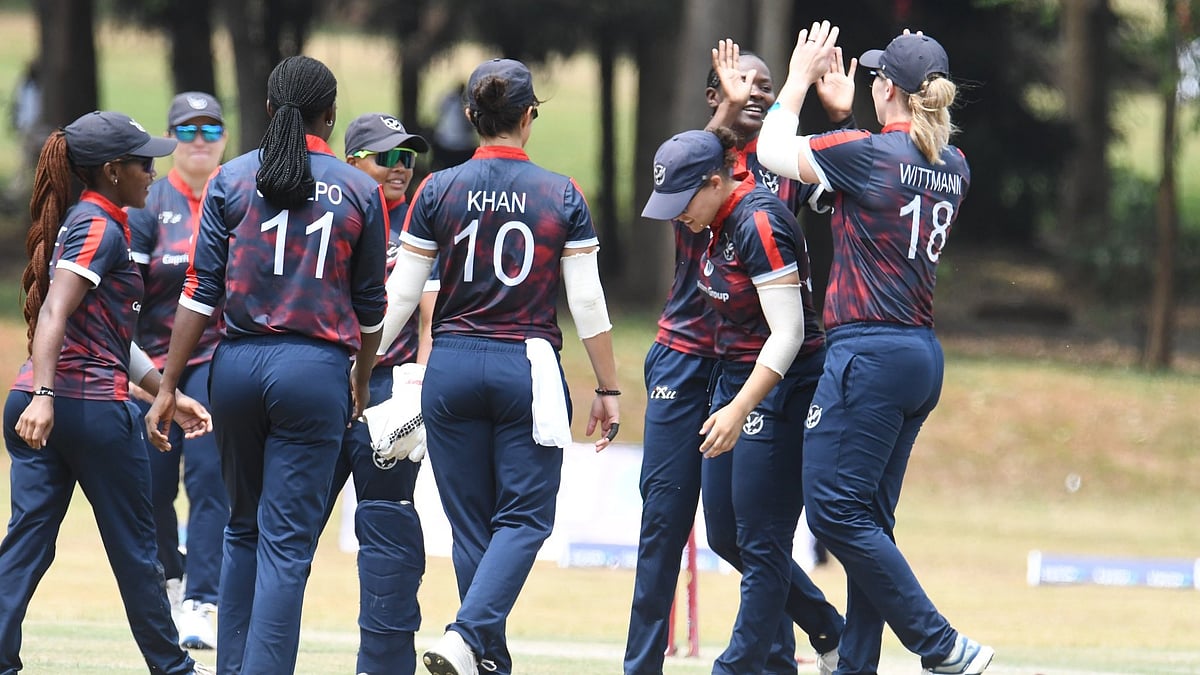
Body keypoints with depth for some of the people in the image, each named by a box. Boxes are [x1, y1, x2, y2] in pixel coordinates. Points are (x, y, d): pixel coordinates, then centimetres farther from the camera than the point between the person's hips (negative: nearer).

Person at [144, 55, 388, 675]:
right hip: (315, 369, -2)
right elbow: (370, 305, 10)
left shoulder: (232, 180, 3)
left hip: (237, 366, 2)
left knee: (244, 527, 18)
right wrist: (361, 383, 25)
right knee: (287, 542, -3)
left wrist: (169, 386, 3)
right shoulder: (359, 191, 3)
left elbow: (201, 292, 0)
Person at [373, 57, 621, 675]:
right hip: (529, 370, -2)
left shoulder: (438, 191, -1)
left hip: (452, 368, 2)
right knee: (523, 518, 3)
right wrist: (608, 389, 7)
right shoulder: (563, 197, -2)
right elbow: (588, 305, -2)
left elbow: (400, 296, -1)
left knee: (471, 523, 10)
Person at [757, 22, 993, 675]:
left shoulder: (866, 152, -13)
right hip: (923, 357, 8)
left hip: (869, 352, -8)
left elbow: (773, 149, 1)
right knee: (867, 517, 11)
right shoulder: (953, 168, 8)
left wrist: (802, 75, 15)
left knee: (834, 509, -6)